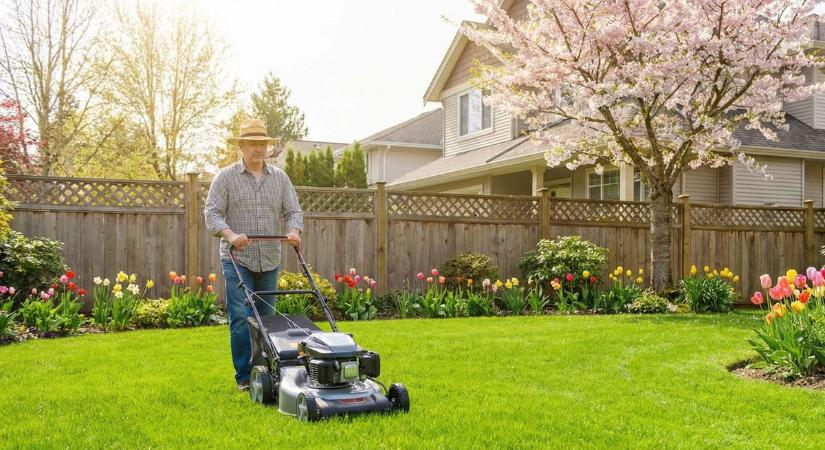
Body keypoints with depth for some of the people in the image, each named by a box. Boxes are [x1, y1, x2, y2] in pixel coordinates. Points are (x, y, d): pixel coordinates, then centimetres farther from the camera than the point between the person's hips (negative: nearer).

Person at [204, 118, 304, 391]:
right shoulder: (226, 176, 1)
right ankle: (244, 377, -2)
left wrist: (294, 231, -15)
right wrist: (230, 235, -23)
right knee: (241, 318, -9)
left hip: (270, 261, 4)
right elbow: (212, 213, -5)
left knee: (265, 318, 8)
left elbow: (293, 210, 7)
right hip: (237, 259, -3)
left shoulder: (280, 177, 11)